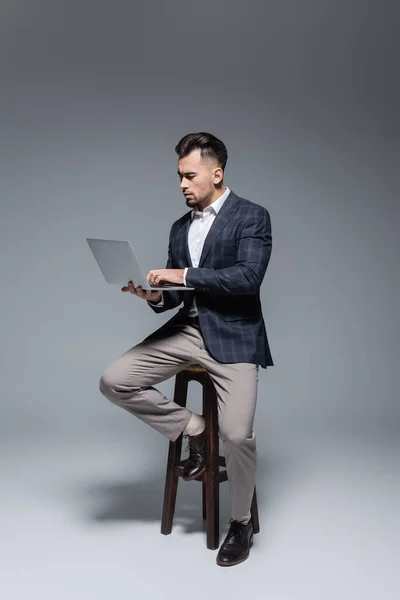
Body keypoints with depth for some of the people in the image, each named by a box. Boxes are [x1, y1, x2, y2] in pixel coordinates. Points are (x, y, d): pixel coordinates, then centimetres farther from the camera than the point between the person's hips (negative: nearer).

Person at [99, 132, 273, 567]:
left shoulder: (252, 217, -3)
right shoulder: (180, 228, 16)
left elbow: (247, 277, -17)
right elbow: (176, 295, 15)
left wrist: (185, 275, -18)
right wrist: (155, 295, -8)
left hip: (233, 334, -6)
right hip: (186, 329, 6)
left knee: (237, 434, -19)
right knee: (114, 382, -11)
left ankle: (241, 522, 10)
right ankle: (192, 430, 8)